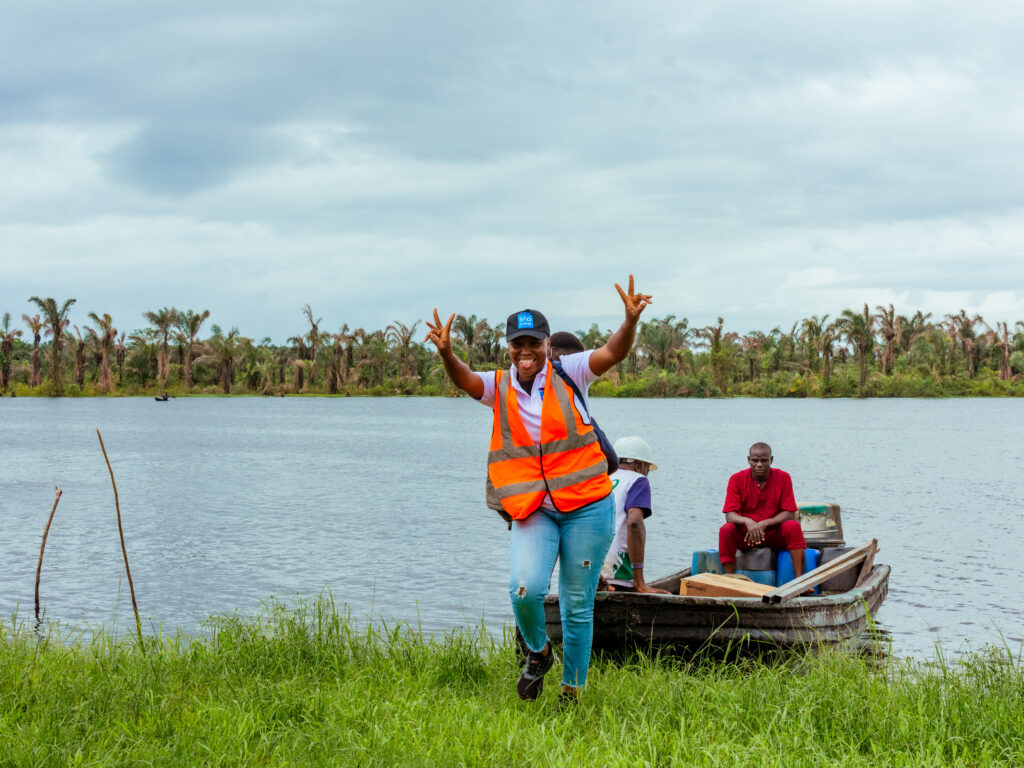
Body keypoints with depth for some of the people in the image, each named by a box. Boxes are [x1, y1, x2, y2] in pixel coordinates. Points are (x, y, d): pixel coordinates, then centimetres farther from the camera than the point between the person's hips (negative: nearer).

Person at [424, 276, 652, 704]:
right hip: (532, 509, 0)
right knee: (525, 589, -21)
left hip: (586, 506, 0)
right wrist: (446, 354, -37)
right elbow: (464, 380, -15)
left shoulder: (568, 374, 1)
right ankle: (538, 652, 11)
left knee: (577, 606, 5)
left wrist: (630, 322, -33)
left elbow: (612, 353, -12)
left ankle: (572, 691, 22)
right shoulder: (498, 388, 4)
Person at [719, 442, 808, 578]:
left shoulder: (783, 478, -5)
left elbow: (789, 514, -10)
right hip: (745, 534, 0)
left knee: (793, 527, -29)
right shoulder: (737, 480, -5)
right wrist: (747, 522, -34)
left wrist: (763, 524, -25)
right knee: (726, 530, -29)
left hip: (774, 533, 0)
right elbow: (730, 515, -12)